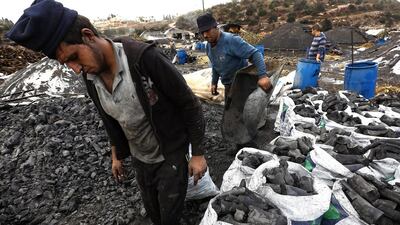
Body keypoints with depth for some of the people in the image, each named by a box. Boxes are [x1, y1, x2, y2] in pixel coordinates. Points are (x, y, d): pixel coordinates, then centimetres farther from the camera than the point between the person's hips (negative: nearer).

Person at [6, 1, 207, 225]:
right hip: (140, 158, 6)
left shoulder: (146, 58, -29)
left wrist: (198, 154, -15)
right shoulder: (90, 78, -7)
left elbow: (190, 104, -21)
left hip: (171, 156, -5)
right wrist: (117, 156, 17)